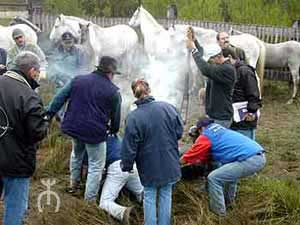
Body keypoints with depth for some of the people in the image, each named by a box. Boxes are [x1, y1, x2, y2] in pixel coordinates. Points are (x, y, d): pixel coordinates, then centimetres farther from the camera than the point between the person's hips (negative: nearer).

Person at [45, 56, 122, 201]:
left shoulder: (78, 80, 6)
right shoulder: (113, 91, -4)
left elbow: (60, 98, 3)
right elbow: (116, 116, 6)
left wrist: (49, 114, 9)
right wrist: (114, 130, 24)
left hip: (73, 127, 5)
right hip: (95, 132, -5)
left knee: (77, 153, 33)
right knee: (96, 166, 9)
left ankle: (74, 184, 44)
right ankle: (89, 199, 11)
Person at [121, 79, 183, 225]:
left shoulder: (133, 117, -17)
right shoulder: (168, 107, -9)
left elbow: (129, 146, -14)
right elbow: (179, 131, 1)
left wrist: (127, 165, 1)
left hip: (149, 166, -2)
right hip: (169, 163, 3)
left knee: (149, 197, 13)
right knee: (166, 195, 17)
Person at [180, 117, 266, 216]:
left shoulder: (206, 136, 4)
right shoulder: (221, 131, 28)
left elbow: (187, 157, 12)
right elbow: (207, 155, 39)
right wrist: (197, 161, 44)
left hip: (249, 160, -9)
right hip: (260, 156, 9)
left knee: (213, 178, -4)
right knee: (229, 170, 34)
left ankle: (218, 211, 8)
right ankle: (228, 200, 41)